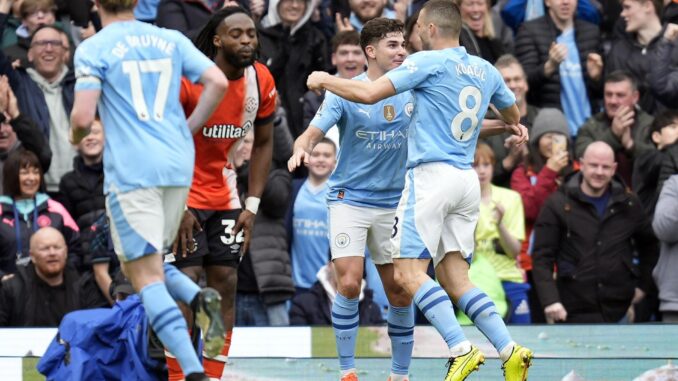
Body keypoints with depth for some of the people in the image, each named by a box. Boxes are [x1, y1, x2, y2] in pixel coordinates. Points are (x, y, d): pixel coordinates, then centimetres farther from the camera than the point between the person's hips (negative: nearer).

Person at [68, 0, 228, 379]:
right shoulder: (171, 39, 11)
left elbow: (83, 117, -10)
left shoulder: (93, 49, -3)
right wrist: (189, 129, 14)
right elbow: (218, 82, 2)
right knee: (151, 262, 23)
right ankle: (200, 298, -9)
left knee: (146, 276, -5)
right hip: (178, 166, 6)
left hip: (130, 170, -5)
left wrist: (77, 136, 13)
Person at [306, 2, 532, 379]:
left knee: (409, 272, -8)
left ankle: (462, 350, -21)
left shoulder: (428, 62, -7)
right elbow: (515, 118, 28)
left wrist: (324, 80, 2)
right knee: (456, 279, 8)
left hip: (431, 175, -7)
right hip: (467, 179, 7)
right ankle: (510, 350, -7)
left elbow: (369, 93, -14)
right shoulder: (486, 70, 13)